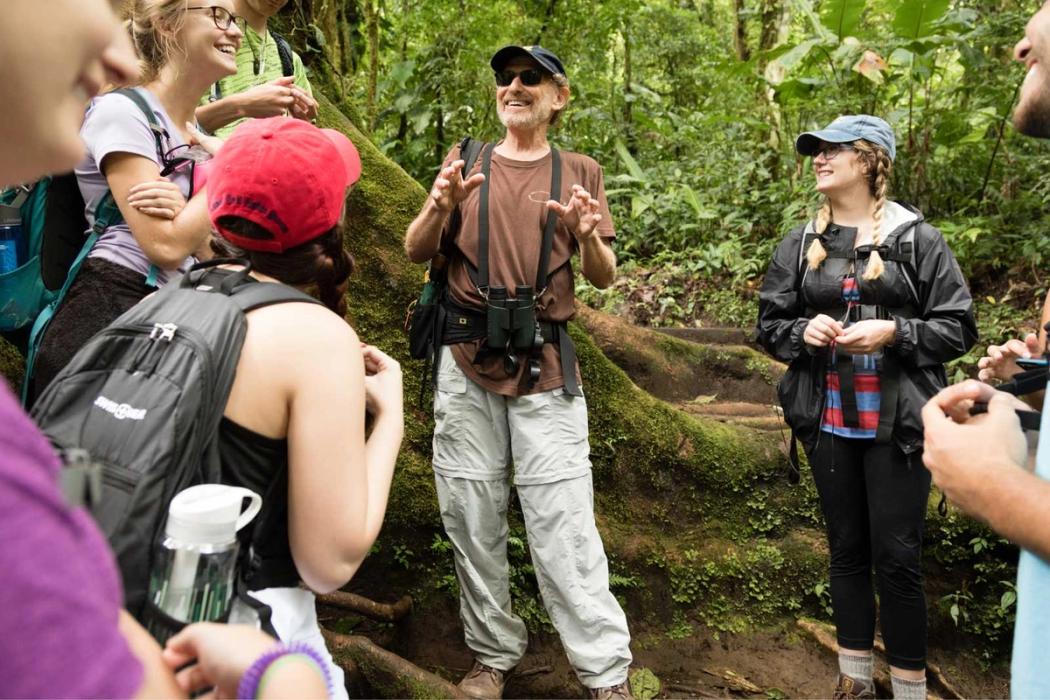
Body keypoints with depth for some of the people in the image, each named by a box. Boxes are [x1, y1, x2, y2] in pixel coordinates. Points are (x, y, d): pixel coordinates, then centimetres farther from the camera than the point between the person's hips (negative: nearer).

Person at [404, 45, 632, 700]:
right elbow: (417, 253, 7)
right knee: (473, 518, 5)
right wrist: (440, 206, -14)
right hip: (468, 359, 2)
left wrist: (589, 236, -15)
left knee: (564, 522, -5)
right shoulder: (466, 162, 13)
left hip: (546, 367, -1)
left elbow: (605, 278, 7)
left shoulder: (579, 173, 11)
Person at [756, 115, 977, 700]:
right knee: (847, 552, 14)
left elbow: (959, 327, -3)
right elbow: (770, 323, 11)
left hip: (897, 425, -3)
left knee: (898, 559, 1)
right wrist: (803, 330, -10)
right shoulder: (801, 245, 7)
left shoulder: (916, 238, -4)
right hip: (829, 423, 4)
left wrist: (894, 332, -18)